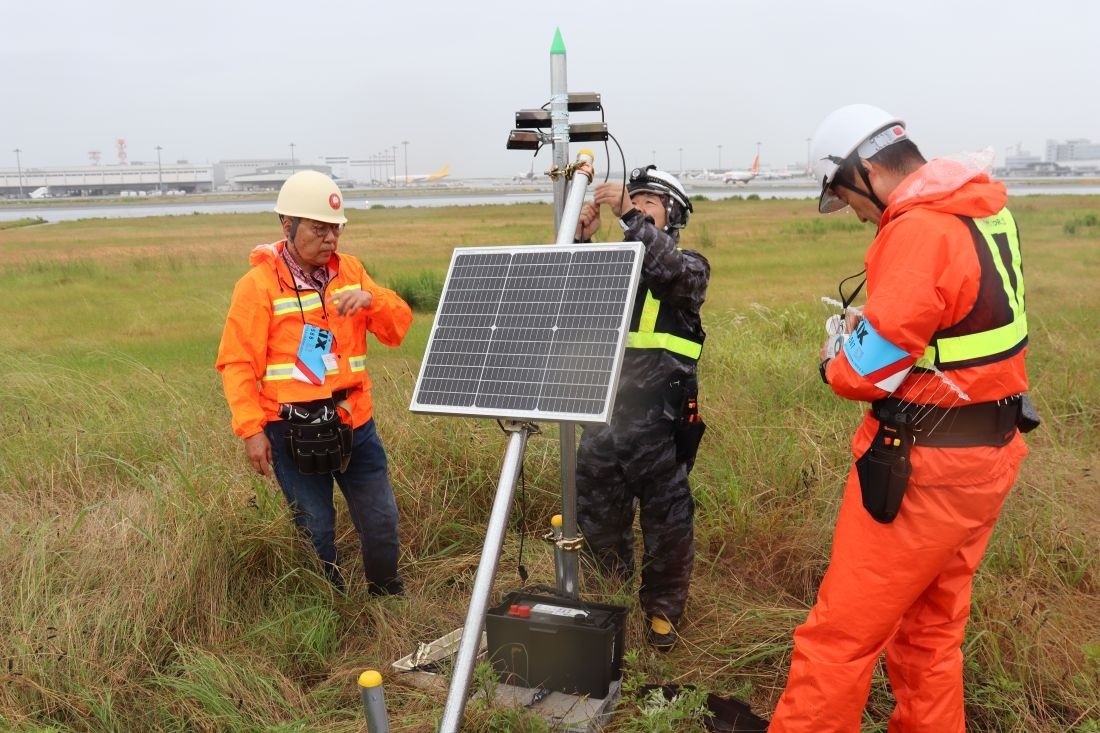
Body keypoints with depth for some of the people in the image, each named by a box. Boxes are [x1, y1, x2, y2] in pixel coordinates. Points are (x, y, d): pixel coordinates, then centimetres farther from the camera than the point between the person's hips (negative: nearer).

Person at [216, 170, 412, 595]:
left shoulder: (349, 269, 6)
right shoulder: (258, 284, -7)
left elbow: (398, 328, 4)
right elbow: (237, 364, -8)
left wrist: (371, 298, -16)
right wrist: (251, 429, -14)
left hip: (354, 421, 4)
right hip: (293, 432, -4)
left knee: (381, 520, 11)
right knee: (316, 530, 7)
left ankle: (389, 598, 32)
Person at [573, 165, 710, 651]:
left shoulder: (689, 266, 2)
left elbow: (672, 269, -20)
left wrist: (631, 216, -25)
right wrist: (581, 240, -6)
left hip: (660, 423, -4)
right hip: (603, 416, 4)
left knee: (667, 526, 3)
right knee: (598, 521, 13)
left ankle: (662, 610, 24)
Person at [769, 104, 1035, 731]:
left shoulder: (918, 231, -21)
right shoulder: (985, 209, 7)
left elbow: (872, 370, -21)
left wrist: (833, 365, 0)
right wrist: (875, 322, 11)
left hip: (924, 467, -9)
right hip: (990, 451, 9)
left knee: (841, 632, 1)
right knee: (930, 630, 20)